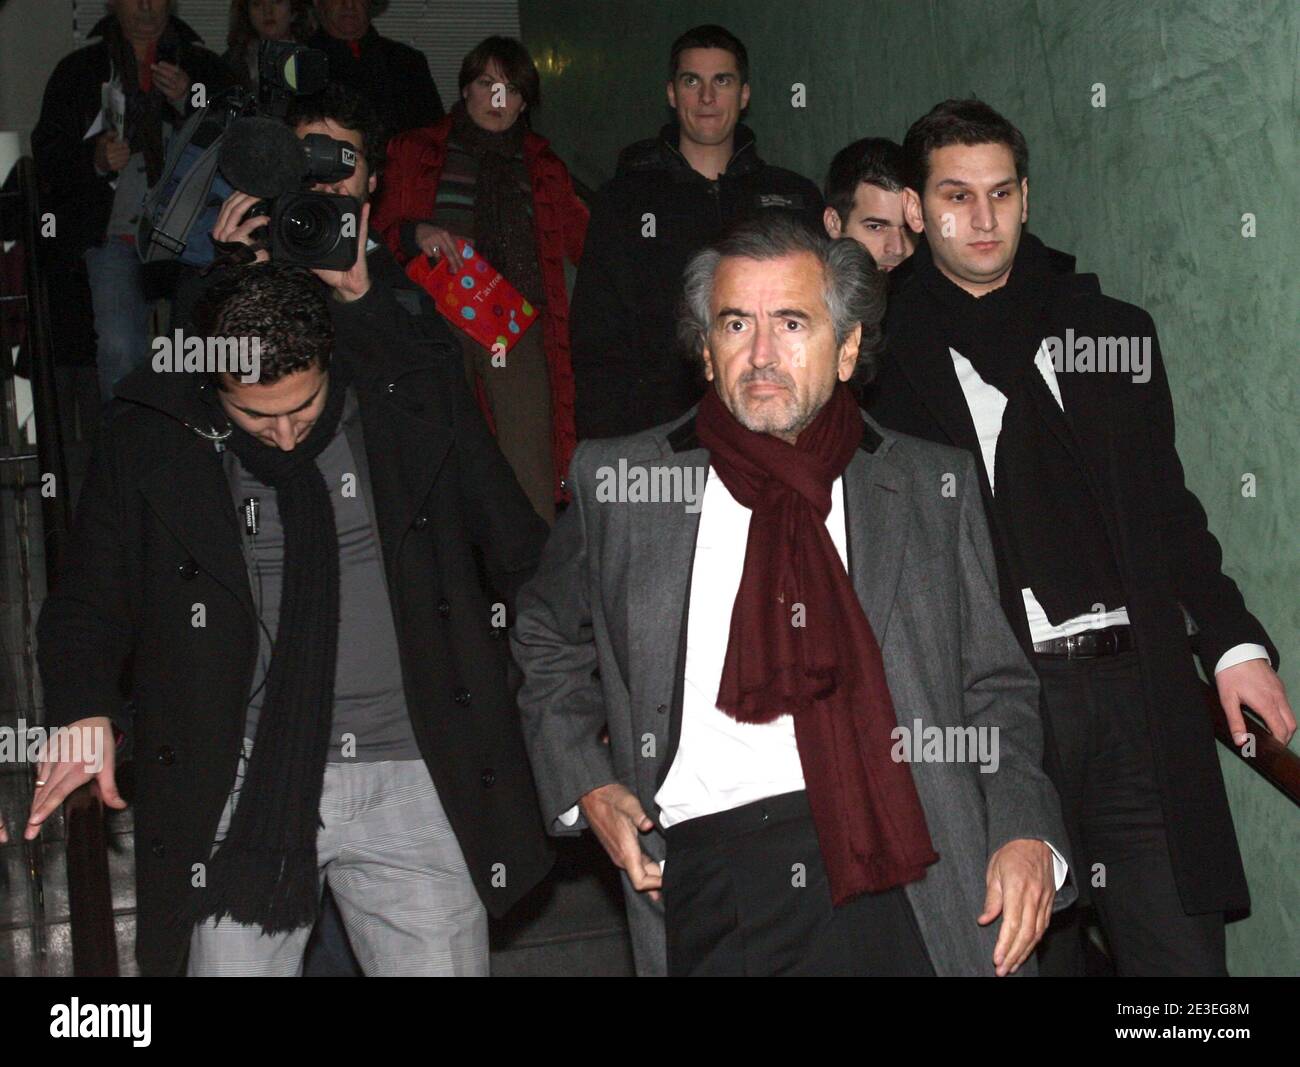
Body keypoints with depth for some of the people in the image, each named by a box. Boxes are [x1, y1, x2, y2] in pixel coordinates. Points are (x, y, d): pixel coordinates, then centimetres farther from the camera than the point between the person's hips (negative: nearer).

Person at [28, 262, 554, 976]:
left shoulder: (418, 404, 1)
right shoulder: (147, 442, 0)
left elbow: (519, 559, 10)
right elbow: (90, 602, 6)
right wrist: (83, 711, -11)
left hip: (414, 779, 1)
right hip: (242, 788, 0)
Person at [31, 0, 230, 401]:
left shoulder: (206, 67, 12)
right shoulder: (79, 71, 11)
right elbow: (47, 156, 10)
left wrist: (189, 101, -8)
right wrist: (95, 160, -10)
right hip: (117, 237, -1)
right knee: (119, 345, -19)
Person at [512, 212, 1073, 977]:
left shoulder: (933, 488, 12)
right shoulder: (616, 482, 11)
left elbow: (994, 688, 14)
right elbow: (550, 647, 24)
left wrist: (1025, 833, -2)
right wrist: (586, 785, 9)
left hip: (898, 879, 1)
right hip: (710, 886, 0)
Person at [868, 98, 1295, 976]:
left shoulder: (1114, 332, 14)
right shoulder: (883, 359, 3)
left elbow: (1168, 507, 17)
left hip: (1139, 692, 3)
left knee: (1182, 949, 3)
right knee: (1027, 952, 7)